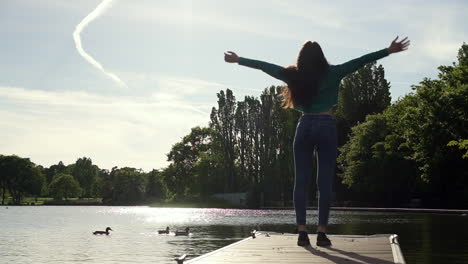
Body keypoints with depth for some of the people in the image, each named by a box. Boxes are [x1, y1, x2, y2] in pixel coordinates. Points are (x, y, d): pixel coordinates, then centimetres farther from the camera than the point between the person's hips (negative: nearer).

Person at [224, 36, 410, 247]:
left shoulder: (294, 76, 4)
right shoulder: (332, 74, -1)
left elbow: (264, 66, 13)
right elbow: (361, 61, -2)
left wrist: (238, 60, 24)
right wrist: (389, 51, 1)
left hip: (304, 126, 2)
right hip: (326, 126, -2)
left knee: (300, 181, 4)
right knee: (325, 182, -2)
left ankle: (302, 231, -1)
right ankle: (321, 232, -6)